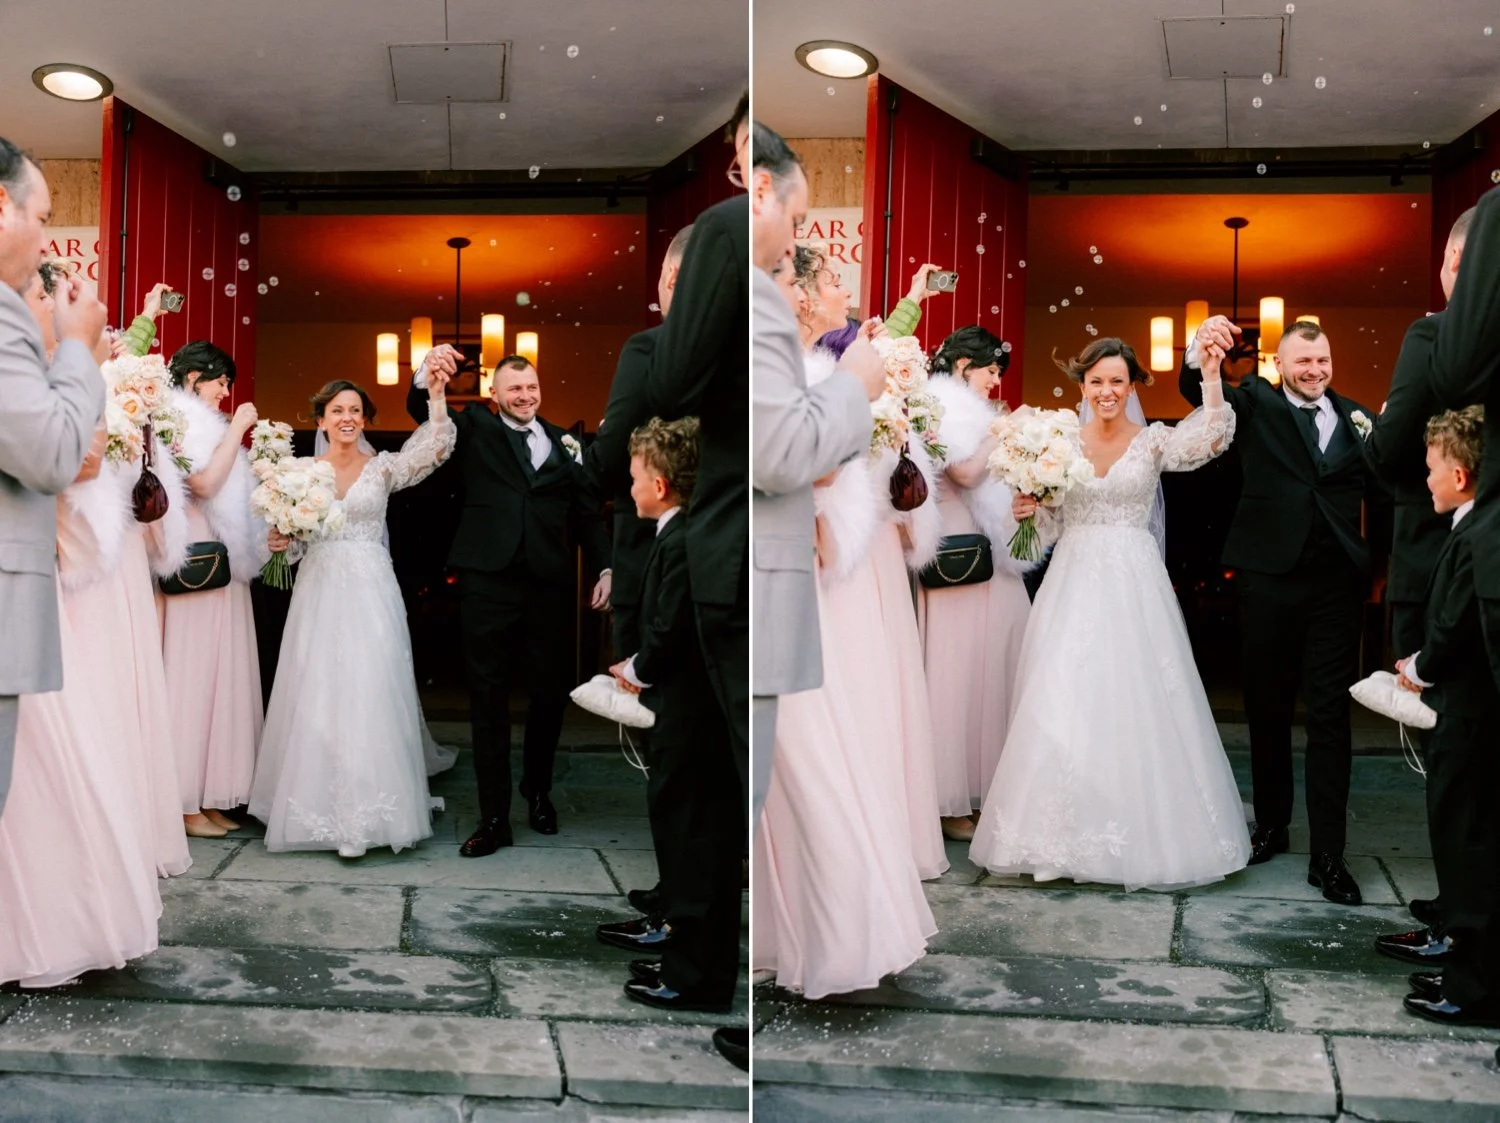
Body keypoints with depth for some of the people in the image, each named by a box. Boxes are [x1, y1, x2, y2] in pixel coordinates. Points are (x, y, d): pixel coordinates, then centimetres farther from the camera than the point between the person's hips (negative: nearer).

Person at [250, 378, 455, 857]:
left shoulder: (383, 467, 2)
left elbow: (433, 450, -15)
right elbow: (291, 538, 12)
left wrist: (436, 397, -25)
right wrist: (279, 541, -10)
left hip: (369, 595, -2)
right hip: (318, 594, 2)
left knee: (367, 697, -4)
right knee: (315, 700, 3)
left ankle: (364, 810, 0)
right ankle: (318, 805, 14)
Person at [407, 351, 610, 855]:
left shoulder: (563, 444, 12)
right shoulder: (476, 428, 7)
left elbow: (587, 514, 13)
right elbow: (422, 413, -5)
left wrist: (604, 568, 3)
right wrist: (426, 378, -26)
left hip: (549, 587, 2)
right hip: (488, 583, -2)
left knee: (552, 692, 10)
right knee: (489, 699, 3)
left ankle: (538, 790, 35)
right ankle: (494, 818, 9)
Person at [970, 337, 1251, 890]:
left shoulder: (1154, 441, 2)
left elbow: (1211, 438, -16)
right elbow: (1050, 522, 12)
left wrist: (1210, 376, -27)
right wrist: (1027, 509, -9)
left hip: (1133, 587, -2)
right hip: (1073, 587, 2)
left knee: (1134, 706, -3)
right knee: (1061, 709, -1)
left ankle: (1140, 833, 9)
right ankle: (1067, 831, 7)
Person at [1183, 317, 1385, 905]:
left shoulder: (1357, 419, 8)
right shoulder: (1258, 404, 3)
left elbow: (1381, 495, 4)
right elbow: (1199, 391, -15)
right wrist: (1199, 353, -36)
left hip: (1336, 585, 1)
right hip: (1269, 578, 0)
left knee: (1330, 718, 1)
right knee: (1267, 712, 12)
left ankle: (1327, 855, 6)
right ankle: (1272, 827, 29)